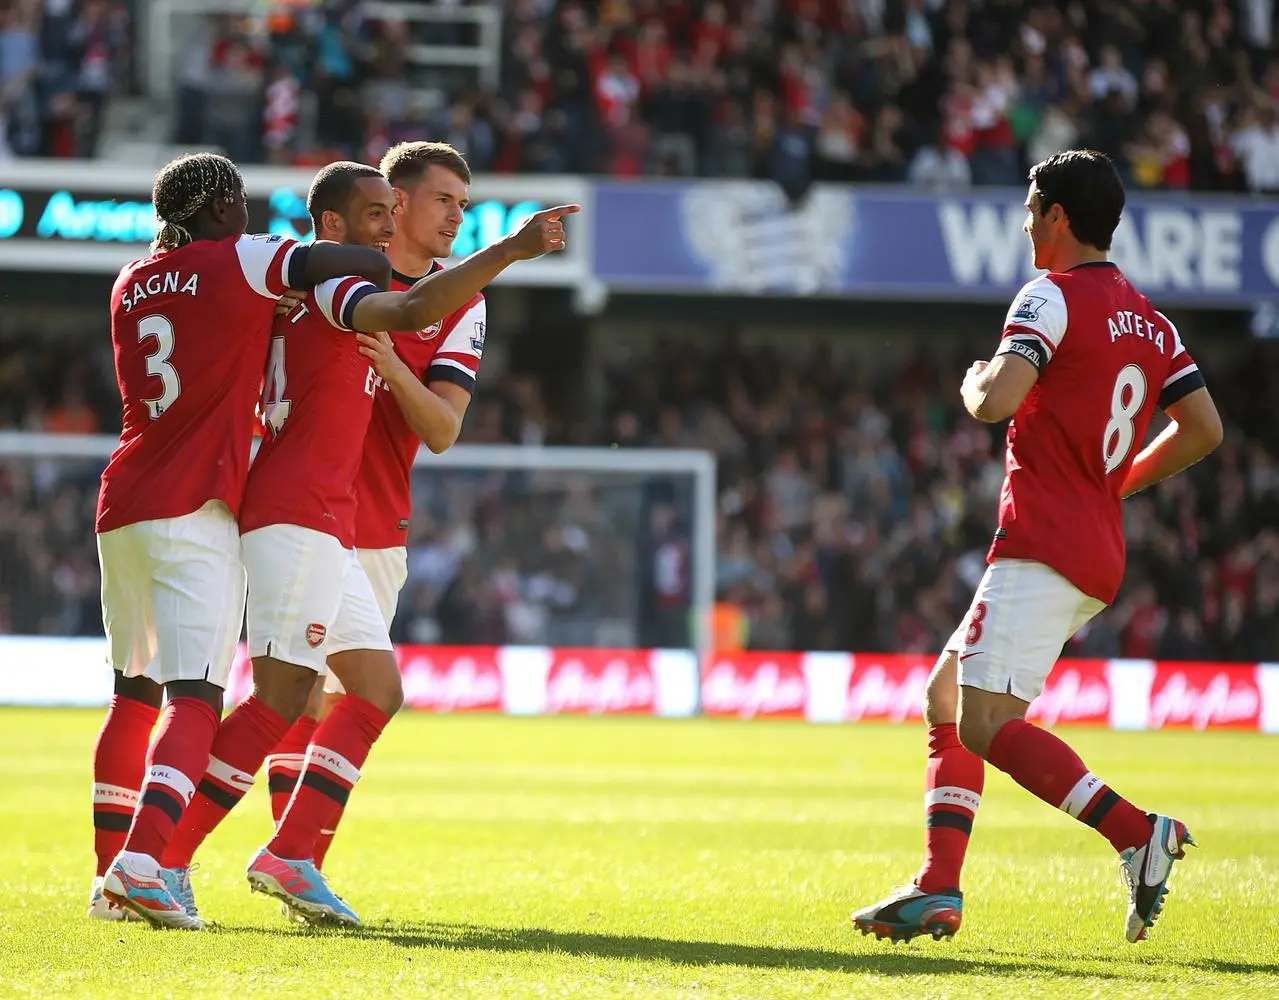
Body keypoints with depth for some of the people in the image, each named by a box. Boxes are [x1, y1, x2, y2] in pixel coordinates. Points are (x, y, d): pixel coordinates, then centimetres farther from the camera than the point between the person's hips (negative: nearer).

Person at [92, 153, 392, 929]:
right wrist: (407, 270, 4)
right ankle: (142, 861, -29)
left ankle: (111, 876, 20)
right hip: (194, 514, -7)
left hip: (124, 510, 7)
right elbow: (352, 263, -15)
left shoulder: (131, 286, 16)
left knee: (134, 694, 18)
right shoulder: (237, 263, -4)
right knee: (195, 701, -12)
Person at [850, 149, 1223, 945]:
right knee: (945, 700, 15)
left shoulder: (1053, 297, -10)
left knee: (985, 724, -16)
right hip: (1099, 556, 9)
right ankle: (938, 891, 9)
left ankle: (1138, 832, -26)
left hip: (1042, 544, -9)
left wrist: (974, 380, 0)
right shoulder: (1150, 321, 15)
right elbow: (1204, 430, 16)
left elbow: (996, 400, -23)